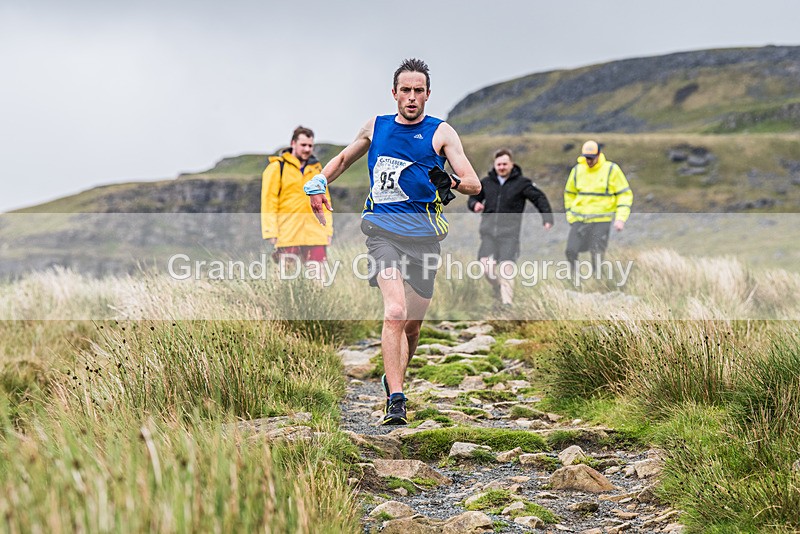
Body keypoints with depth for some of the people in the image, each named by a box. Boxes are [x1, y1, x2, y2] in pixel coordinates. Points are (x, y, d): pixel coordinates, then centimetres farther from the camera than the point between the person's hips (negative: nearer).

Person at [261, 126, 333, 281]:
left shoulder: (316, 168, 15)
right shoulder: (277, 167, 0)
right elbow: (269, 202, -3)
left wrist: (328, 228, 12)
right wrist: (271, 232, -9)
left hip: (315, 235, 4)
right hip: (288, 237, -4)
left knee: (318, 278, 1)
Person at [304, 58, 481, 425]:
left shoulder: (441, 132, 4)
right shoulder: (376, 127, 12)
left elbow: (474, 183, -2)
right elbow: (344, 158, 30)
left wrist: (451, 183, -24)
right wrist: (317, 182, 14)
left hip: (423, 234, 1)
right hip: (383, 229, 0)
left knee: (412, 325, 8)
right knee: (395, 312, -21)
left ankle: (393, 380, 35)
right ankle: (395, 401, -23)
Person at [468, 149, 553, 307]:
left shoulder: (521, 183, 1)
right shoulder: (486, 182, 10)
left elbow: (540, 198, 3)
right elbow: (473, 197, 22)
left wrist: (547, 219, -8)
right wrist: (475, 204, -2)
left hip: (509, 233, -3)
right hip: (488, 232, 3)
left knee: (506, 267, -15)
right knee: (486, 265, -11)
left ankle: (507, 302, -12)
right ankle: (498, 290, 18)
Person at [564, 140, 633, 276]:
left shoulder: (611, 169, -5)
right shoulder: (577, 170, 4)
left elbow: (625, 194, -2)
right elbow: (569, 193, 18)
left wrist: (620, 218, -11)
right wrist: (570, 216, 12)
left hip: (601, 220, -3)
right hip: (579, 219, 3)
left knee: (597, 254, -7)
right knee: (571, 251, -4)